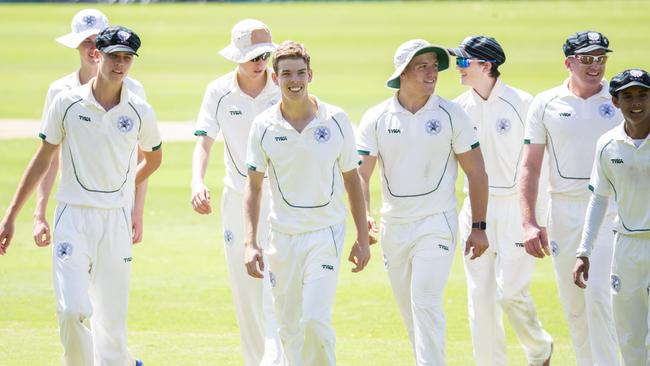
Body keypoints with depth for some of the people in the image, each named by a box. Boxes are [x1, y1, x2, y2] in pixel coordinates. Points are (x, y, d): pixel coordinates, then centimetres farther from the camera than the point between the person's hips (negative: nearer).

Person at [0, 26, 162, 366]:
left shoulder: (140, 111, 2)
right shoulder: (67, 103, -1)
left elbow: (154, 158, 22)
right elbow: (43, 159, 6)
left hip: (115, 221, 1)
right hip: (73, 218, -1)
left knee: (112, 319, 1)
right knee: (73, 310, -17)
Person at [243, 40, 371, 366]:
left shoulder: (336, 120, -3)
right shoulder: (263, 126, -1)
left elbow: (352, 181, 6)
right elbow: (253, 186, 4)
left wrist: (362, 238, 5)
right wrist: (250, 243, -4)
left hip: (326, 232, -2)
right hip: (282, 237, 2)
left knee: (315, 320, -17)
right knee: (289, 329, 7)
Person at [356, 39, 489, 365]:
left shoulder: (451, 115, -2)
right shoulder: (376, 118, 2)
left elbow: (476, 173, 1)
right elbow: (360, 173, -2)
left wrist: (479, 227, -3)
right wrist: (363, 219, -20)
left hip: (437, 224, -3)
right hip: (393, 226, 3)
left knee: (425, 302, -17)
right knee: (408, 309, 10)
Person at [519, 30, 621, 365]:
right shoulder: (546, 104, 4)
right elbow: (530, 166, 4)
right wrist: (528, 222, -6)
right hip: (564, 210, 2)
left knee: (598, 295, -15)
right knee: (574, 305, 7)